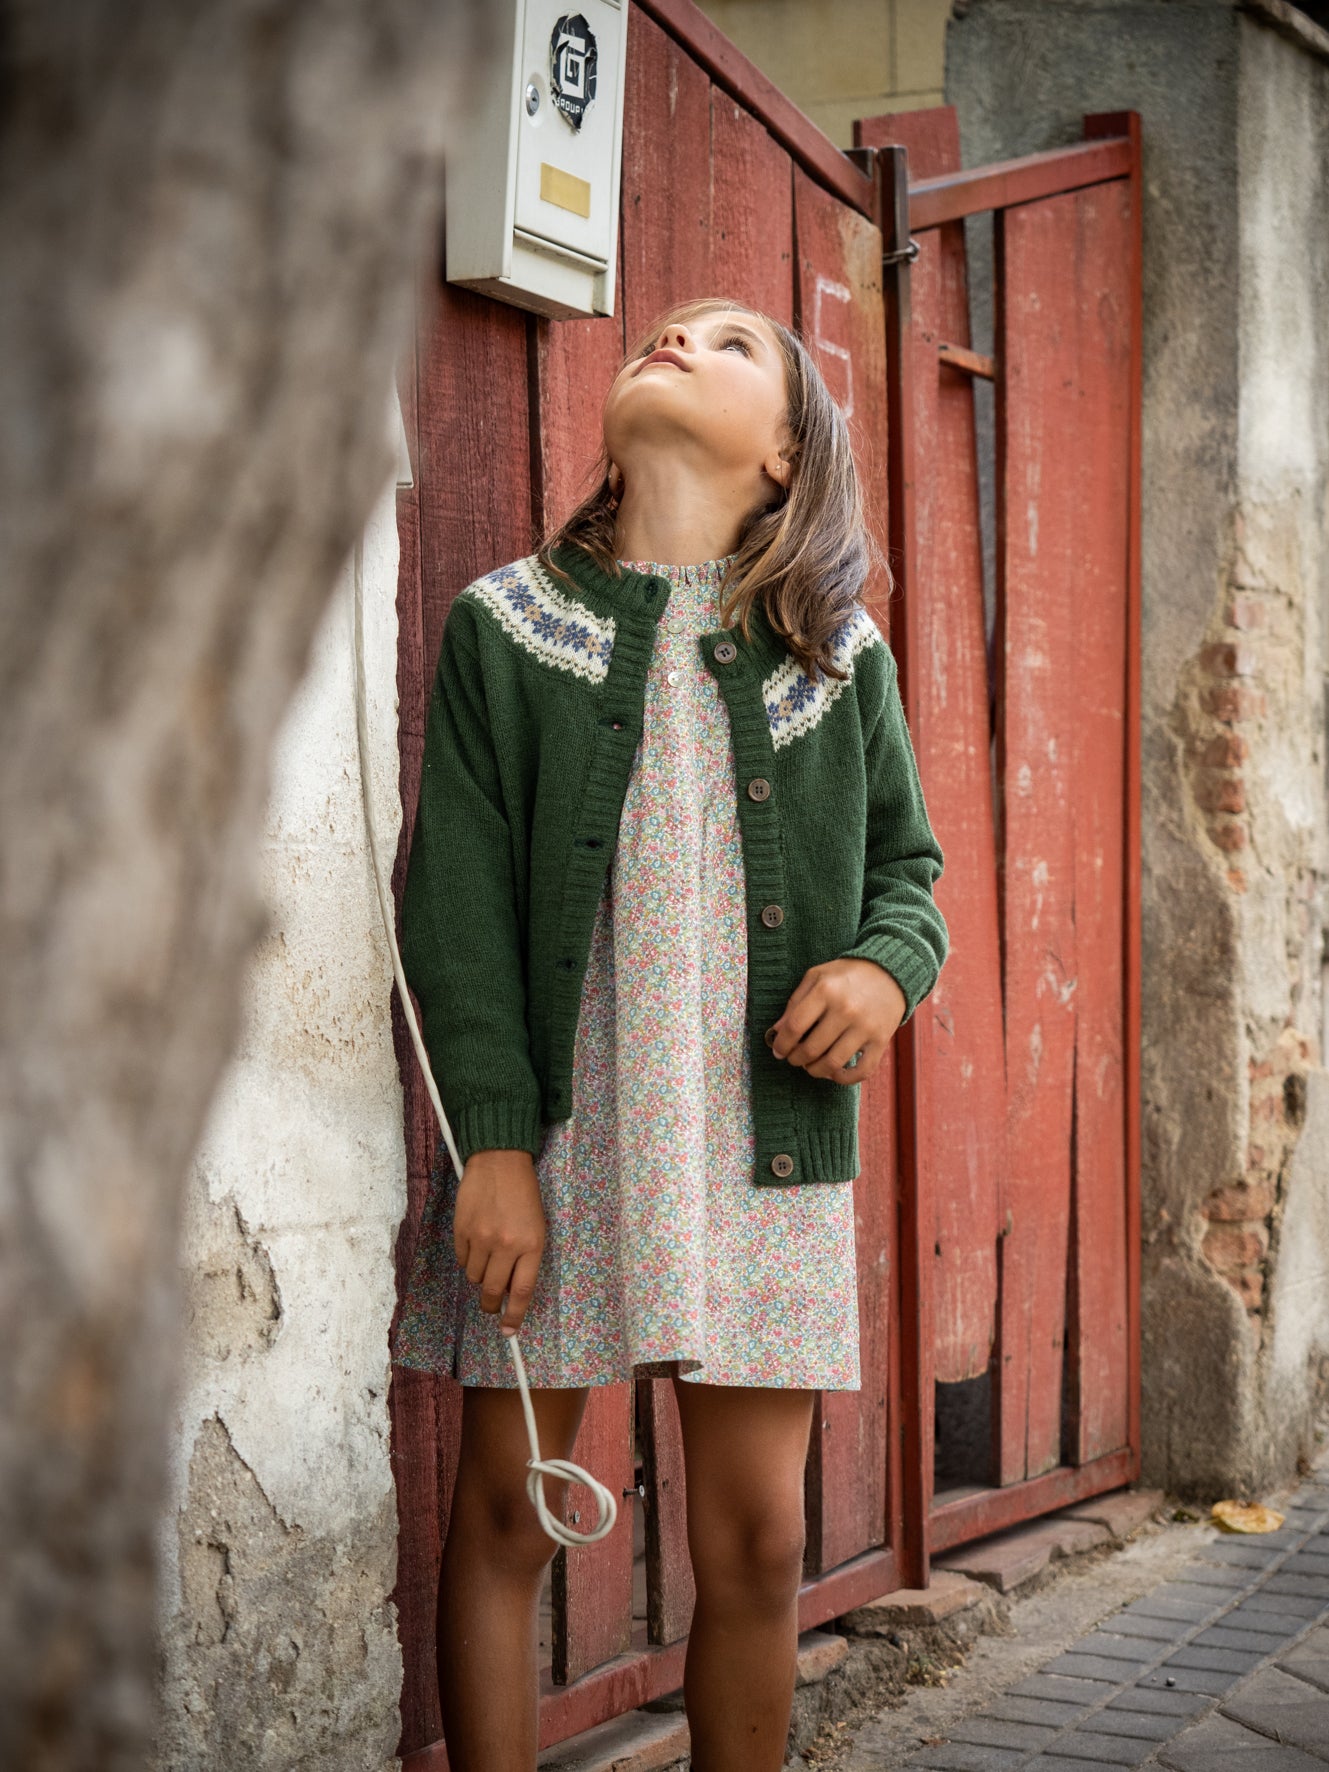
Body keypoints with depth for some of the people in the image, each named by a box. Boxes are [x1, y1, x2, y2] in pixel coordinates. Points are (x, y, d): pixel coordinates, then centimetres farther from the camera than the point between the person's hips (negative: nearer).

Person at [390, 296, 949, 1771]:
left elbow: (906, 859, 18)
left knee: (756, 1536, 3)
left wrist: (889, 962, -7)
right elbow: (457, 893, -1)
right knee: (504, 1513, 3)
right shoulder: (505, 624, 5)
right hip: (550, 1135, -1)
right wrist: (492, 1139, -10)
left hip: (760, 1139, 1)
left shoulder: (838, 650, 10)